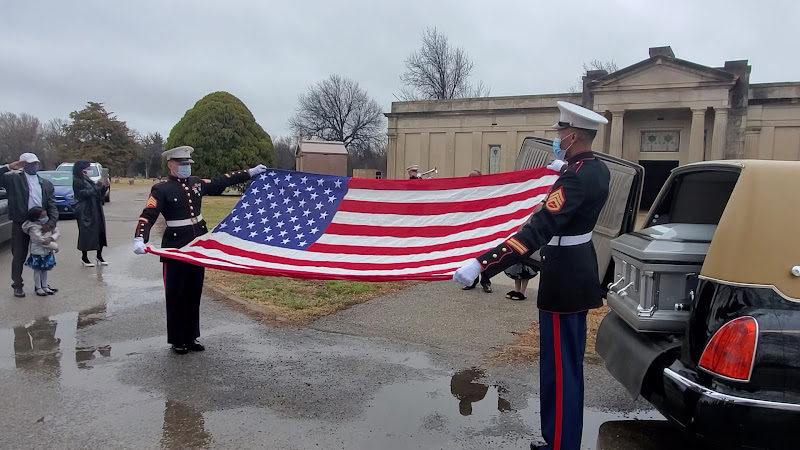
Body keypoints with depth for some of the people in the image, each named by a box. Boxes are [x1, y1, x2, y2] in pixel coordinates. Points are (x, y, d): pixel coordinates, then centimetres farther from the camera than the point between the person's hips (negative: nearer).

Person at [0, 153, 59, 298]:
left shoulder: (46, 184, 9)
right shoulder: (14, 179, 0)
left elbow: (52, 205, 3)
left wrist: (51, 222, -12)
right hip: (20, 224, -3)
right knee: (19, 256, 6)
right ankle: (17, 285, 16)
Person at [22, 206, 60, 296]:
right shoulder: (34, 228, -20)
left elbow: (58, 232, -2)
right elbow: (42, 241, -25)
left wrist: (51, 238, -22)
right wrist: (55, 246, -18)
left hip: (48, 252, 6)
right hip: (38, 252, -6)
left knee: (45, 269, 16)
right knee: (37, 270, 6)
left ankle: (45, 286, 26)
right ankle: (38, 288, 16)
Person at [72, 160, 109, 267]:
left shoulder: (89, 181, 16)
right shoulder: (77, 182, -7)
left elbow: (99, 195, 16)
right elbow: (87, 193, -19)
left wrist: (104, 187, 0)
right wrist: (99, 185, -16)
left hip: (96, 211, 7)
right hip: (85, 212, -7)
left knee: (100, 232, 5)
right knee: (86, 233, -2)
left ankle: (99, 256, 14)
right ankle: (84, 258, 9)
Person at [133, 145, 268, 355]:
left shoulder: (196, 183, 9)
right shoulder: (161, 189, -9)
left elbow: (220, 182, 18)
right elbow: (148, 216, -18)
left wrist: (250, 173, 21)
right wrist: (139, 239, -35)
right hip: (175, 249, -6)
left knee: (194, 293, 13)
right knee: (176, 295, 5)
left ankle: (192, 337, 25)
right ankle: (177, 341, 18)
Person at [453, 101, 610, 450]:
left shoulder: (575, 178, -24)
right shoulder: (597, 169, 5)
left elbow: (537, 232, -36)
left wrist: (480, 264, -41)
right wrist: (563, 170, 50)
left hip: (563, 281, -10)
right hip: (579, 274, 10)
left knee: (558, 368, 1)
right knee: (569, 364, 20)